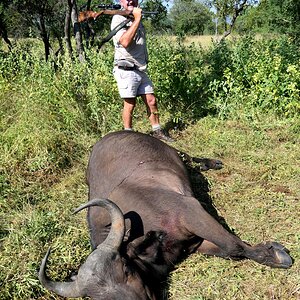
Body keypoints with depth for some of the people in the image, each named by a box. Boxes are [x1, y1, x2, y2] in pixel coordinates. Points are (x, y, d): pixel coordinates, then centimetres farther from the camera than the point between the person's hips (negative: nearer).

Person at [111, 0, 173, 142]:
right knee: (130, 104, 0)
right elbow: (125, 41, -26)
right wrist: (137, 19, -23)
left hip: (141, 70, 7)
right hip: (126, 71, -7)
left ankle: (157, 131, 20)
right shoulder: (118, 18, -8)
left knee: (151, 101, 8)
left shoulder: (137, 19, 17)